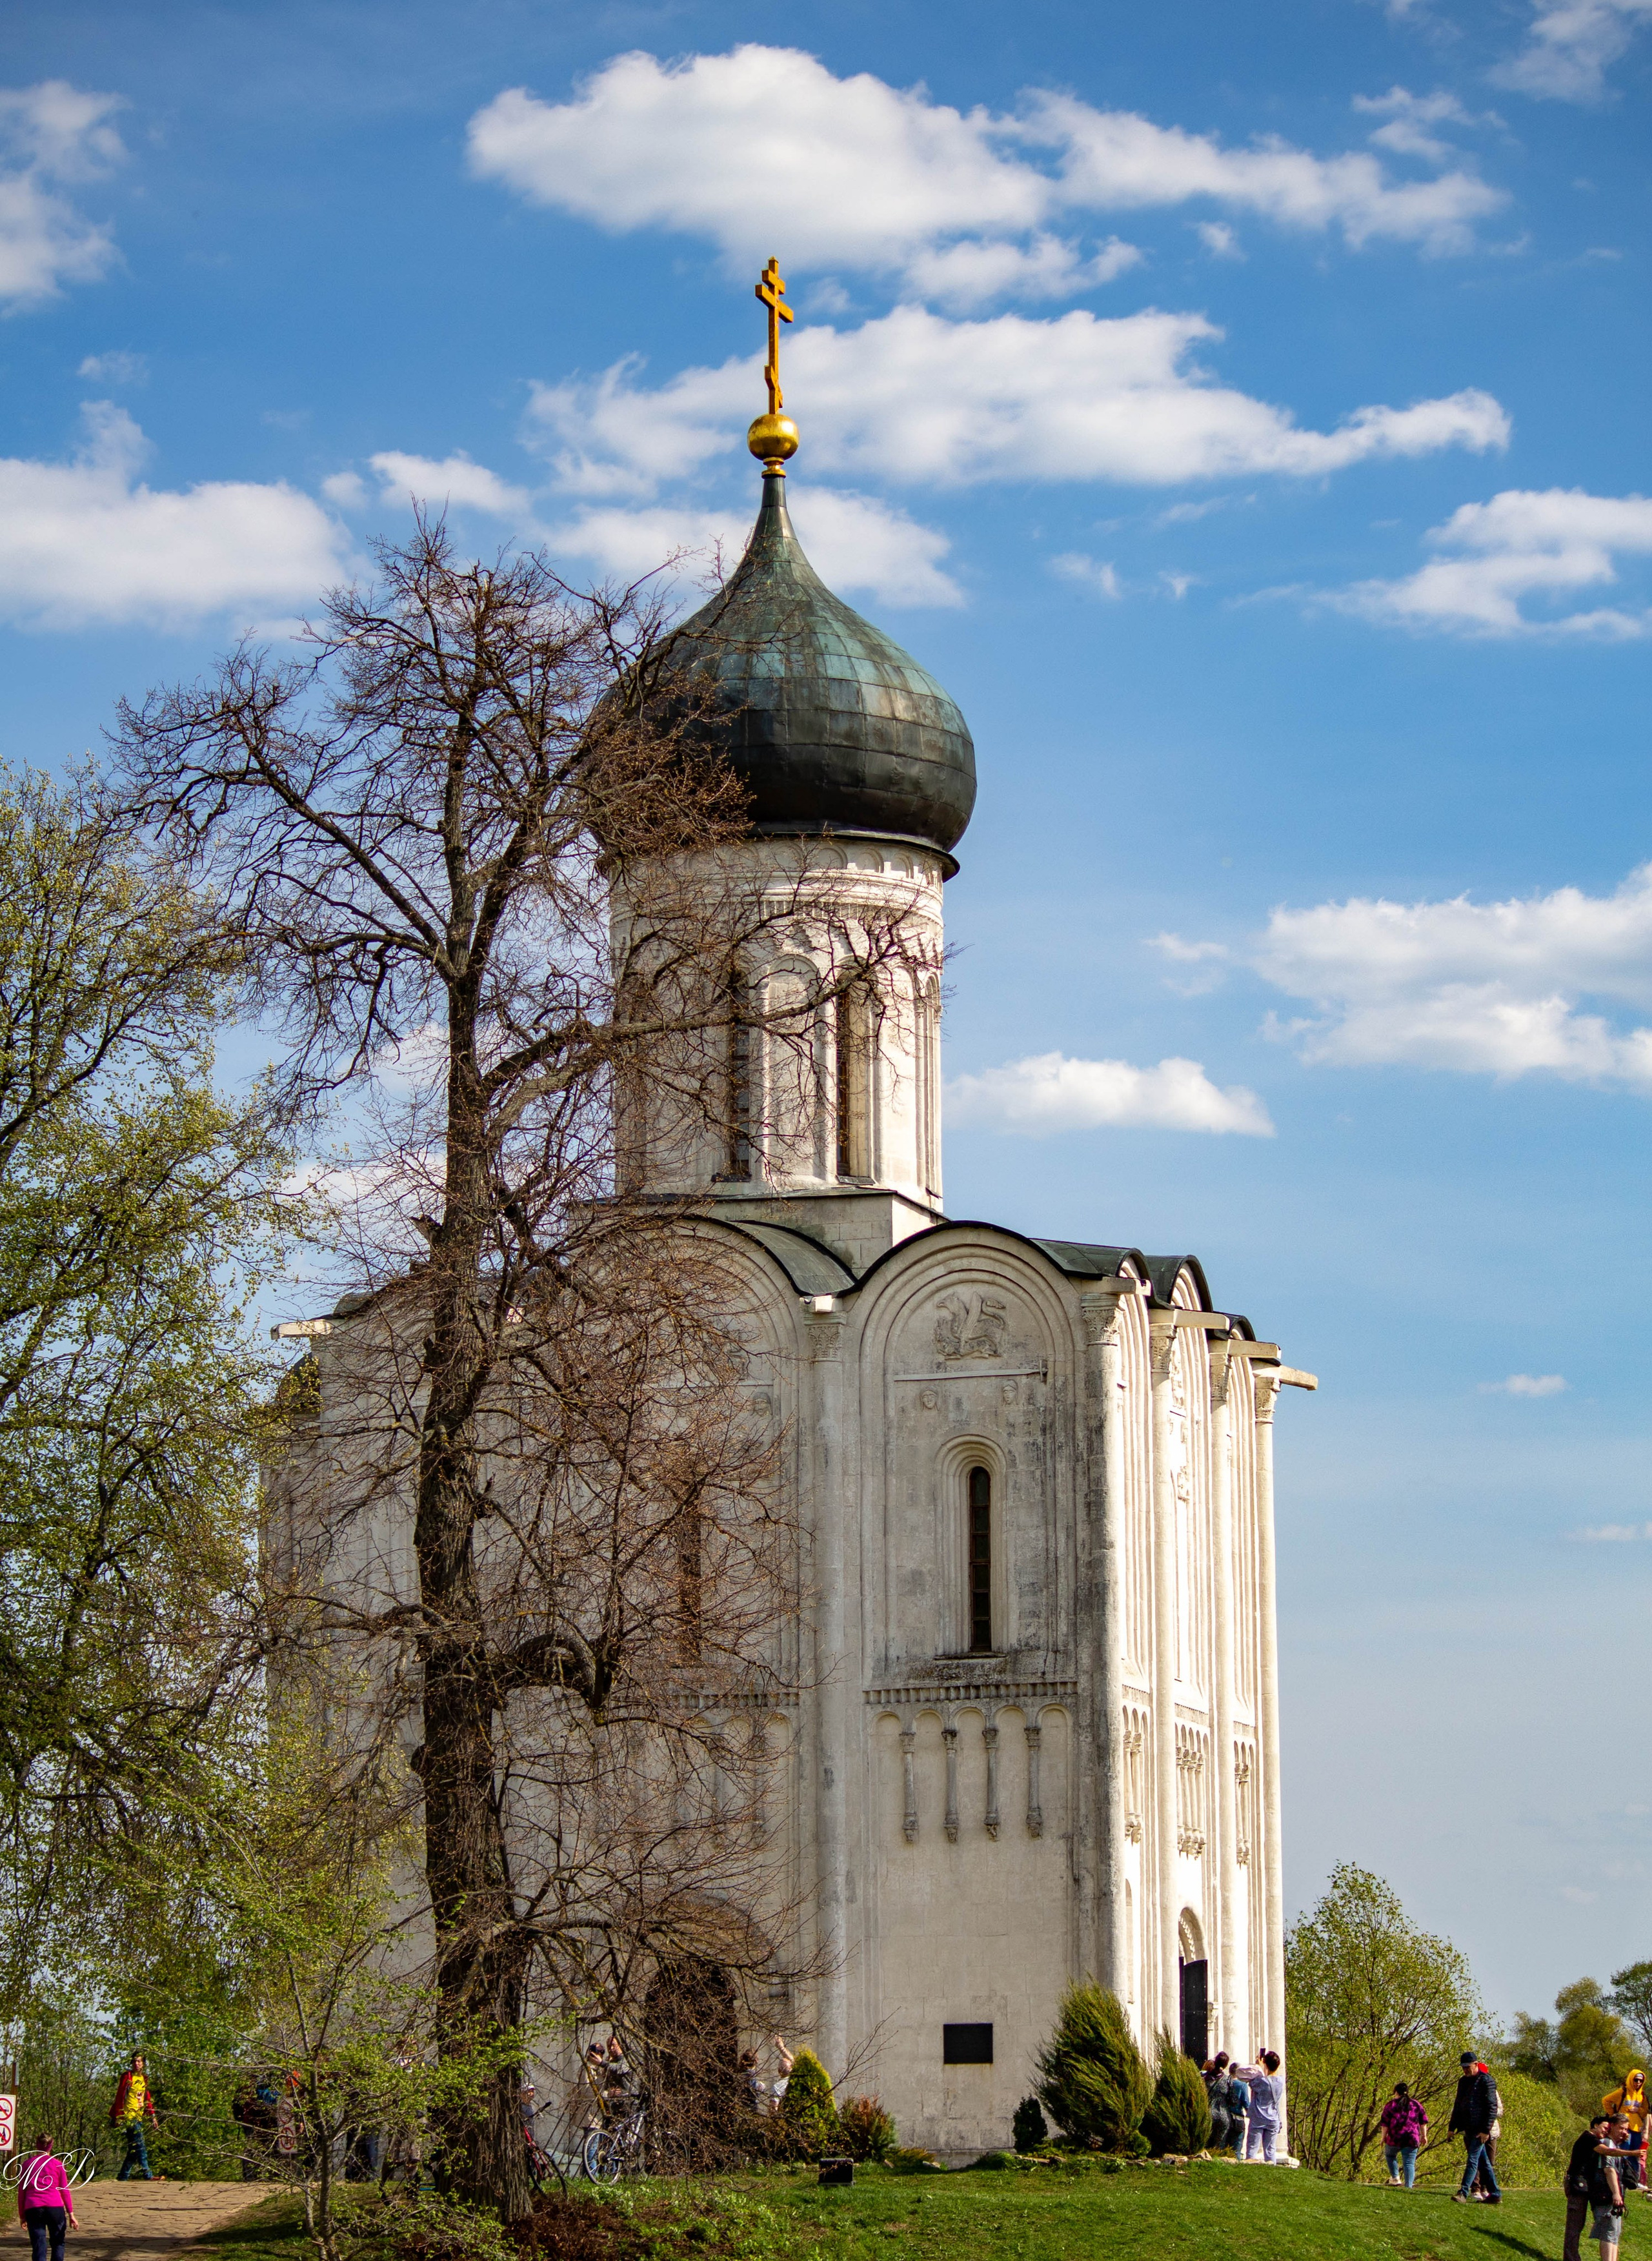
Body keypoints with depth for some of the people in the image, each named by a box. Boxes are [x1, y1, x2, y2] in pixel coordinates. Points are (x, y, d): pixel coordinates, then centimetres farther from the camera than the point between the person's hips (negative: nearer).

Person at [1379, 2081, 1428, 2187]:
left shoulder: (1391, 2105, 2)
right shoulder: (1416, 2105, 12)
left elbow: (1385, 2124, -1)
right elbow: (1423, 2121, 12)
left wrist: (1383, 2137, 6)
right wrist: (1424, 2135, 18)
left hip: (1394, 2138, -2)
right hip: (1412, 2139, 2)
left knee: (1390, 2154, 26)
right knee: (1409, 2163, 1)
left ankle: (1395, 2178, 16)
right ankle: (1409, 2186, -9)